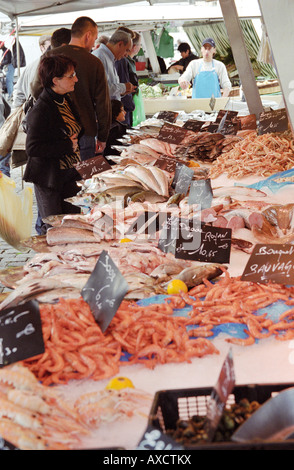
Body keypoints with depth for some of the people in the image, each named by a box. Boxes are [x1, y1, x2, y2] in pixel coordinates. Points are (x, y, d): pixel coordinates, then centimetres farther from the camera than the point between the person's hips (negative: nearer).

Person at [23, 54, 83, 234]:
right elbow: (32, 148, -24)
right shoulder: (41, 110, -22)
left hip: (71, 172, 7)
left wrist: (73, 141, 3)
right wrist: (67, 145, -21)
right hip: (49, 178, -7)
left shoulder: (67, 100, 5)